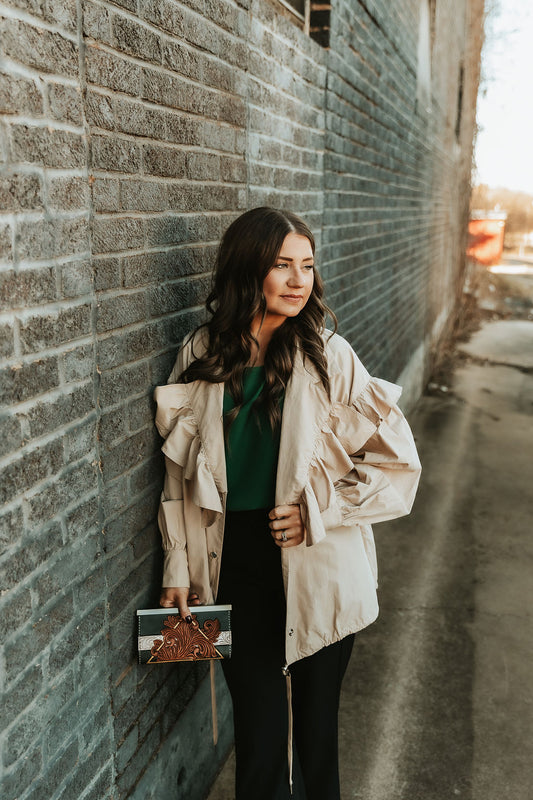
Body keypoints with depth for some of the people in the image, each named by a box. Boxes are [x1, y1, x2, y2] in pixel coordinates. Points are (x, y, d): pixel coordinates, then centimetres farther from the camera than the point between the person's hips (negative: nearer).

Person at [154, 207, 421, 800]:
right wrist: (178, 567, 4)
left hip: (318, 572, -1)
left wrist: (314, 513, -11)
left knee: (315, 724, 14)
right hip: (237, 566, 1)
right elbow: (181, 473, 5)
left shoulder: (328, 356, -8)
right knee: (259, 728, 8)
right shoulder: (200, 355, -1)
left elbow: (397, 462, -4)